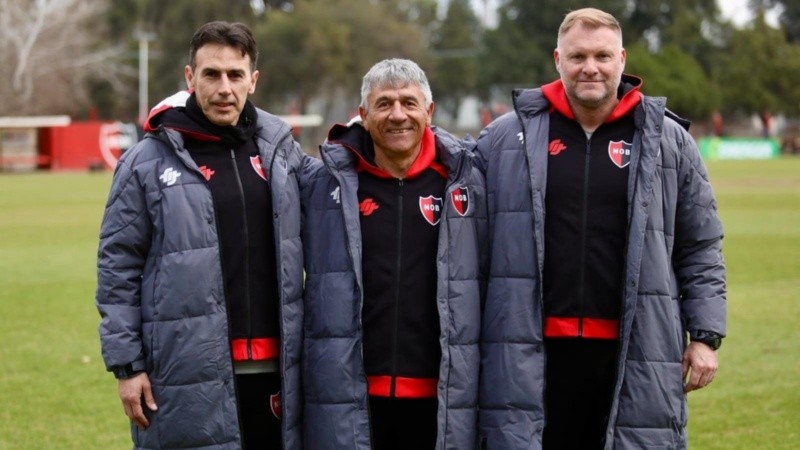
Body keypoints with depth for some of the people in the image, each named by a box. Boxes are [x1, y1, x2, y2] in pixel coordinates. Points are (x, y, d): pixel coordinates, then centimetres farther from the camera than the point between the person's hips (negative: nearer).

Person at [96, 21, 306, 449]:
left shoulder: (282, 150, 9)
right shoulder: (147, 163, -2)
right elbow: (118, 269, -1)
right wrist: (127, 365, -5)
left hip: (275, 369, 4)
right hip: (188, 383, -4)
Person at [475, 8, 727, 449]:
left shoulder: (667, 140, 8)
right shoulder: (506, 138, 6)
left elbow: (700, 250, 10)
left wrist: (705, 335, 4)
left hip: (634, 359, 0)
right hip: (528, 358, 0)